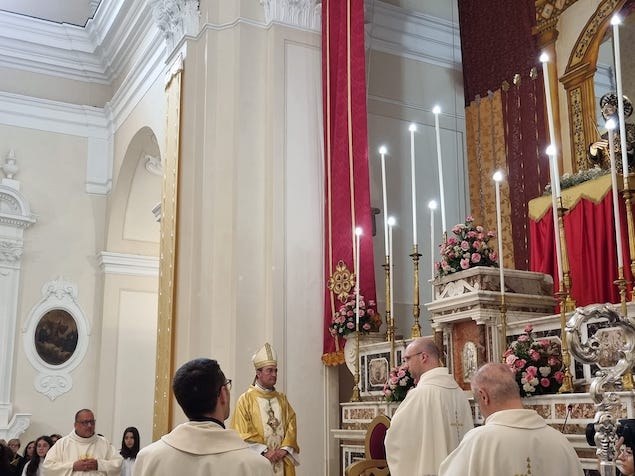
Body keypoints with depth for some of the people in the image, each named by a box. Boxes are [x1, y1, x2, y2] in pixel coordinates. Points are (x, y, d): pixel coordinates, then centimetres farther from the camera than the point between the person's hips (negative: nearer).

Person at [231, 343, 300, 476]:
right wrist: (264, 451, -15)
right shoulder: (246, 399, -3)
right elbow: (243, 433, -9)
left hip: (282, 462, 4)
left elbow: (291, 425, 5)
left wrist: (285, 449, -10)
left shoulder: (281, 398, 12)